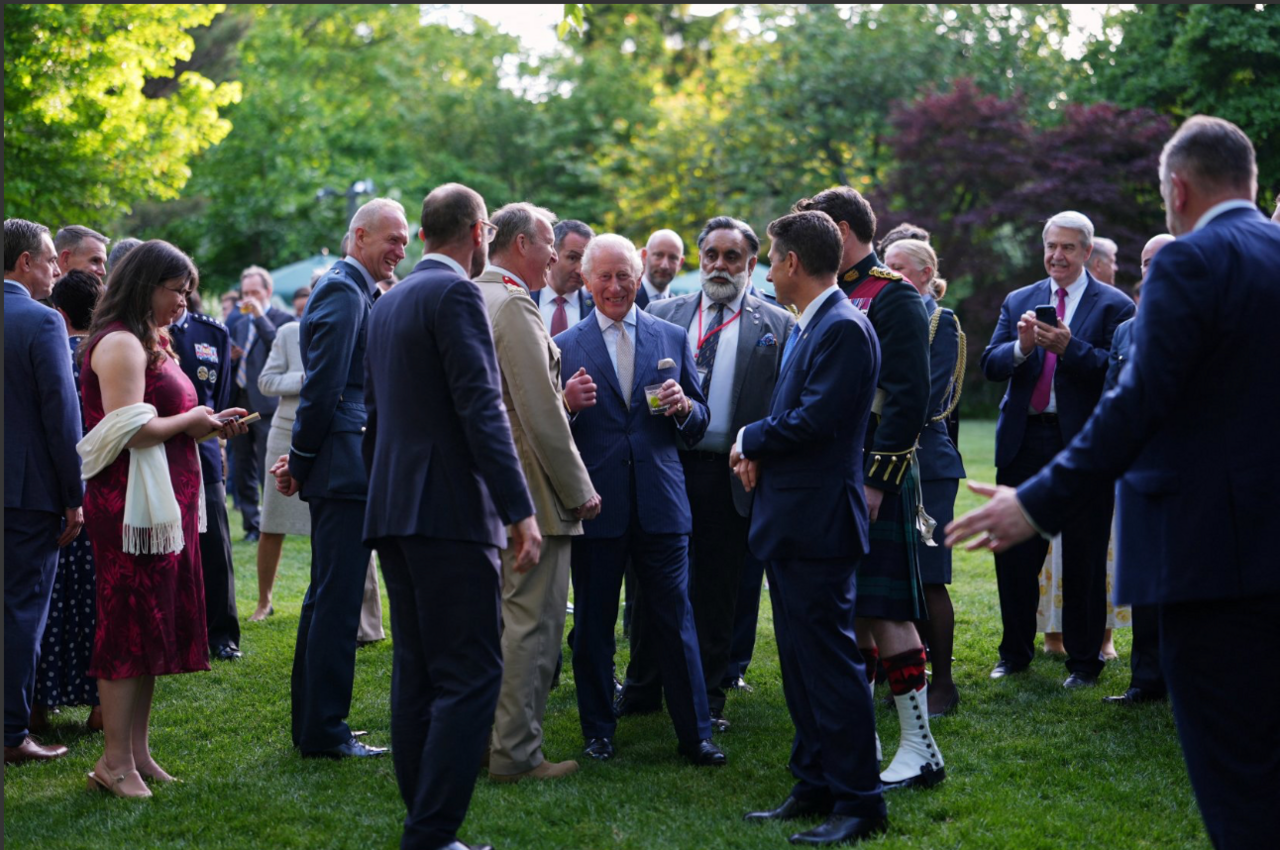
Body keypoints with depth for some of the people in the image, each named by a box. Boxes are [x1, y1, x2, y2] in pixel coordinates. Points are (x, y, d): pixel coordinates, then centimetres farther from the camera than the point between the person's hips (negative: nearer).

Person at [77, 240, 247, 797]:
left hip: (163, 501, 10)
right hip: (132, 502, -10)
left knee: (152, 626, 11)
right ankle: (116, 761, 0)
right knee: (132, 626, -6)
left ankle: (137, 751, 16)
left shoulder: (148, 342, 19)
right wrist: (191, 420, -9)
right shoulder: (121, 343, -13)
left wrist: (207, 424, 7)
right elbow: (129, 432, -22)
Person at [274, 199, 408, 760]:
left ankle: (312, 724, 24)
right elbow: (322, 387, -18)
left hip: (344, 469, 11)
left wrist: (301, 461, 14)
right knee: (337, 599, -6)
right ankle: (324, 732, 0)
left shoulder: (355, 292, 19)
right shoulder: (342, 292, -13)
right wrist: (301, 461, -11)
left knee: (327, 598, 15)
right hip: (345, 467, -11)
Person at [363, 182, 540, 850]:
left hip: (393, 511, 9)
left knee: (417, 671, 12)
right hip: (450, 511, -9)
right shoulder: (456, 295, -10)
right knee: (471, 676, -7)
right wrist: (521, 510, -18)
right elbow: (481, 409, -18)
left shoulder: (387, 303, 17)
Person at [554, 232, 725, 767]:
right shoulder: (565, 347, 5)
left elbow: (697, 425, 13)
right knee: (593, 625, 6)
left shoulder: (673, 338, 11)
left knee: (676, 620, 3)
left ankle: (695, 734, 10)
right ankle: (598, 732, 19)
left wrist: (685, 408, -9)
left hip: (661, 502, 1)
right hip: (596, 503, -1)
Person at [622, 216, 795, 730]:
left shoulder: (778, 326, 3)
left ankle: (706, 697, 19)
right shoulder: (662, 315, 10)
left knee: (717, 592, 7)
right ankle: (643, 687, 24)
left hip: (731, 476, -2)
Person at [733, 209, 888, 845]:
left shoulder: (844, 328, -16)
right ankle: (814, 787, 26)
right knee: (801, 664, 16)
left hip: (818, 525, -11)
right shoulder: (807, 328, 16)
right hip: (790, 522, 11)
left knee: (831, 662, -6)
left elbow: (815, 421, -23)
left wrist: (751, 440, -7)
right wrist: (761, 452, -1)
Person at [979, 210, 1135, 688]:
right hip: (1023, 445, 4)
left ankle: (1083, 661, 16)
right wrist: (1022, 347, -16)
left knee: (1083, 559, 4)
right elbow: (990, 365, 4)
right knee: (1014, 554, 9)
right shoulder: (1019, 302, 13)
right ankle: (1015, 653, 24)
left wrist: (1069, 348, -24)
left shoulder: (1113, 305, -1)